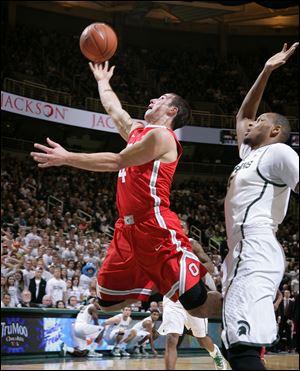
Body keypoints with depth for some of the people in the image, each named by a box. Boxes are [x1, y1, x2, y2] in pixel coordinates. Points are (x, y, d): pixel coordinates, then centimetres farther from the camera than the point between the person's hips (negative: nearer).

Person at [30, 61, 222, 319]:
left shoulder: (161, 135, -7)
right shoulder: (137, 131, 19)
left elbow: (116, 162, -11)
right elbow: (113, 108, 38)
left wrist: (66, 158, -10)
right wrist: (103, 81, 52)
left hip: (156, 227, -9)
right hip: (129, 227, 9)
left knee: (197, 304, -15)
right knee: (108, 300, 10)